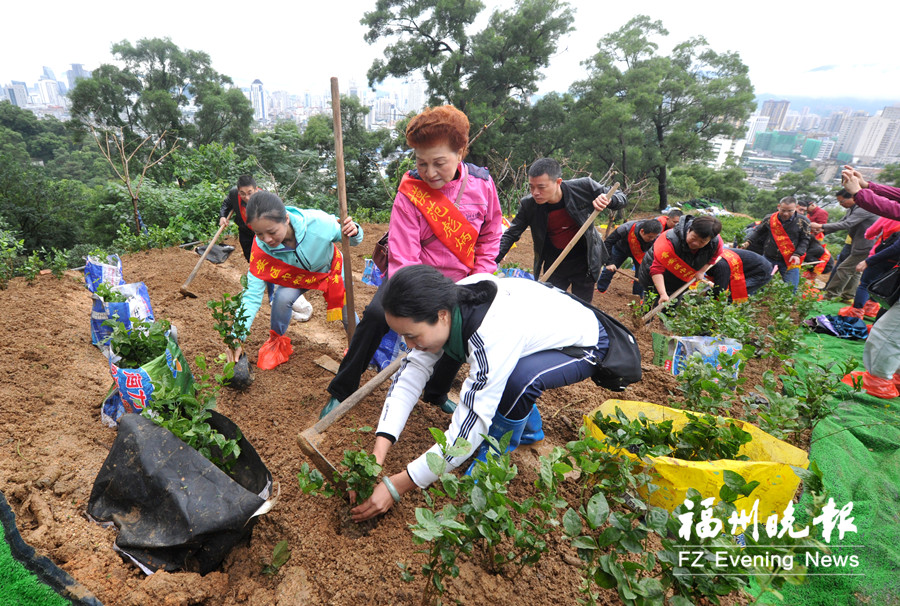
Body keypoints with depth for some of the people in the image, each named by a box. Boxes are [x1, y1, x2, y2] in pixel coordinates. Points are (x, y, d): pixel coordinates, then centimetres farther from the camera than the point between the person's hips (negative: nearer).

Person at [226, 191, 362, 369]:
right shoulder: (261, 247, -33)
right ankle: (277, 341, 3)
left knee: (348, 317, 3)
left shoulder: (317, 222, -41)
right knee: (282, 298, -27)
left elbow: (350, 239, -23)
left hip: (332, 270, 0)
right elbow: (252, 293, -31)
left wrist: (354, 233, -49)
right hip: (296, 276, 1)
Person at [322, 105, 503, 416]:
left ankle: (437, 393, 26)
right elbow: (404, 259, -25)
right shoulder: (410, 193, -20)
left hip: (457, 280, 4)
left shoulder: (482, 184, -11)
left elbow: (490, 236, 5)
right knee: (377, 314, -26)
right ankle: (341, 391, -4)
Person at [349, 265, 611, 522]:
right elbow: (412, 370, -16)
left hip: (584, 343, -7)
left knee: (520, 378, -33)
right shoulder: (447, 304, -19)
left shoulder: (493, 335, -40)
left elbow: (467, 431, -37)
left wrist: (395, 487, -30)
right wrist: (376, 455, -23)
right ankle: (529, 429, 21)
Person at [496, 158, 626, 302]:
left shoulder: (583, 187, -18)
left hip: (584, 262, -1)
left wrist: (608, 200, -29)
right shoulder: (528, 205, -16)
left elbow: (620, 198, -4)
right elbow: (511, 235, -6)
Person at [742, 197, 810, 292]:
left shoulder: (802, 221, -4)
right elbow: (757, 232, 10)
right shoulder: (769, 219, -3)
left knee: (791, 289, -2)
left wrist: (797, 254, -13)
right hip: (768, 258, 1)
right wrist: (747, 242, -7)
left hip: (790, 261, -1)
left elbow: (804, 240, 2)